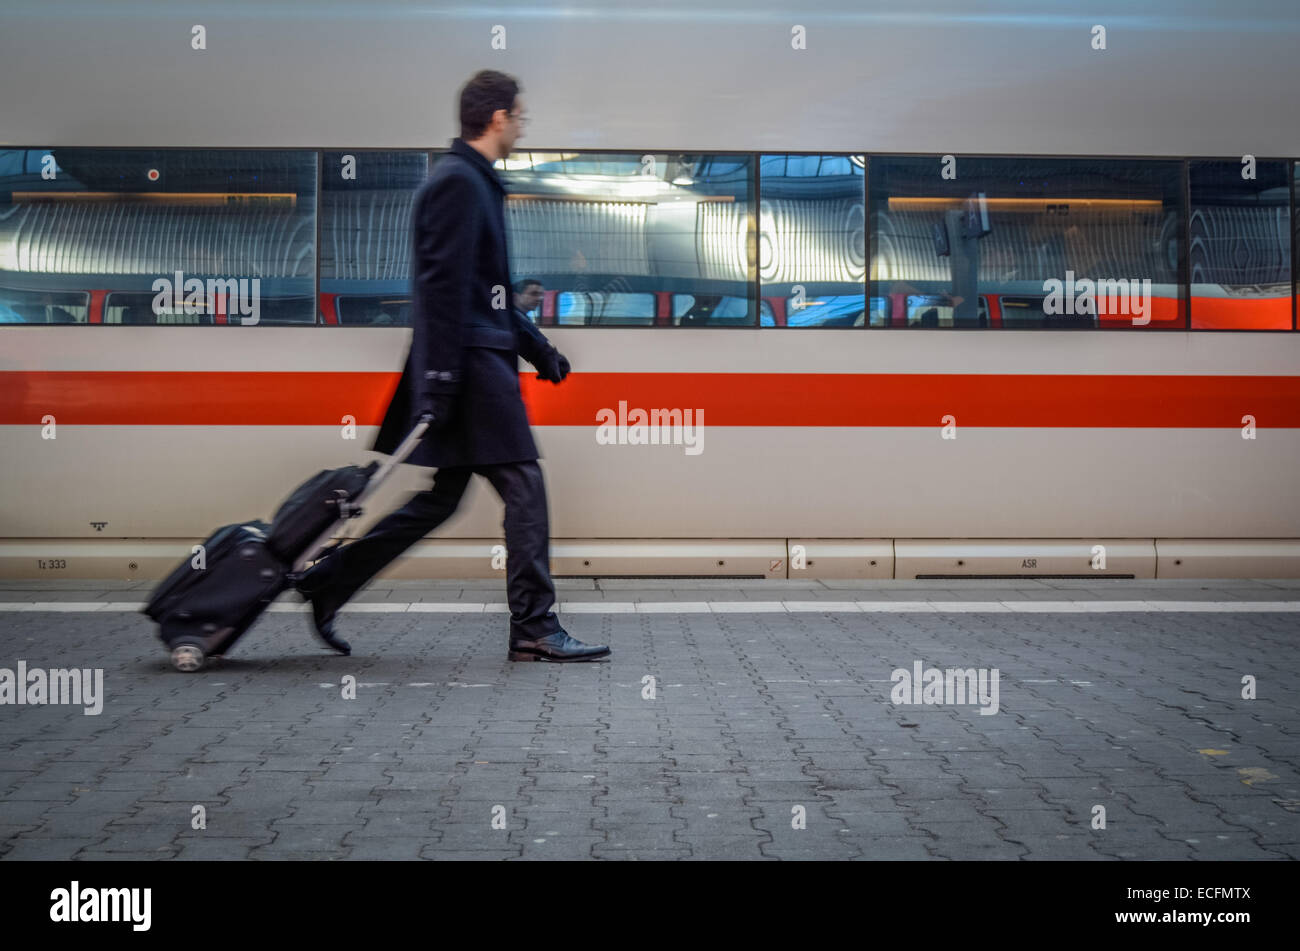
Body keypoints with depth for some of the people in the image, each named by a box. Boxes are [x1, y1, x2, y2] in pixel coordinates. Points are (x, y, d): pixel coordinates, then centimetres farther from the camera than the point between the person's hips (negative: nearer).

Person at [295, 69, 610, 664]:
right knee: (524, 487, -5)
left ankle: (325, 583, 16)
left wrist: (539, 349, 26)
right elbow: (443, 289, -19)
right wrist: (441, 380, -23)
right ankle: (534, 630, 1)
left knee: (437, 500, 11)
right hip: (471, 364, -10)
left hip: (482, 361, 10)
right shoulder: (459, 183, -11)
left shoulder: (474, 183, 22)